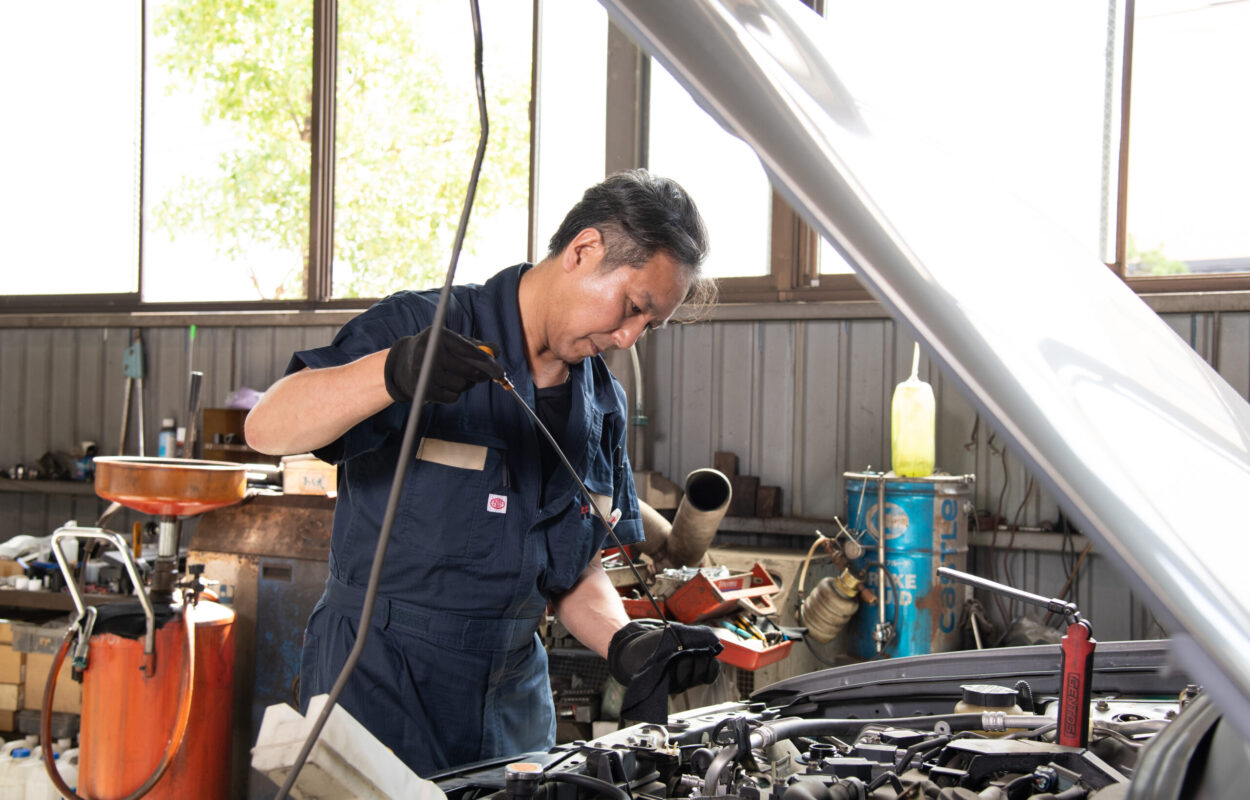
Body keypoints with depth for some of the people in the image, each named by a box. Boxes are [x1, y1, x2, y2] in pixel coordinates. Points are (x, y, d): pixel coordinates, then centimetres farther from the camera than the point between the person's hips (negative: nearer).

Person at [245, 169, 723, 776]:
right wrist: (389, 373, -40)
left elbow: (577, 572, 13)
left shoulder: (603, 404, 9)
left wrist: (626, 645, -7)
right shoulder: (424, 327, -12)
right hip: (380, 679, -6)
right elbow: (266, 429, -23)